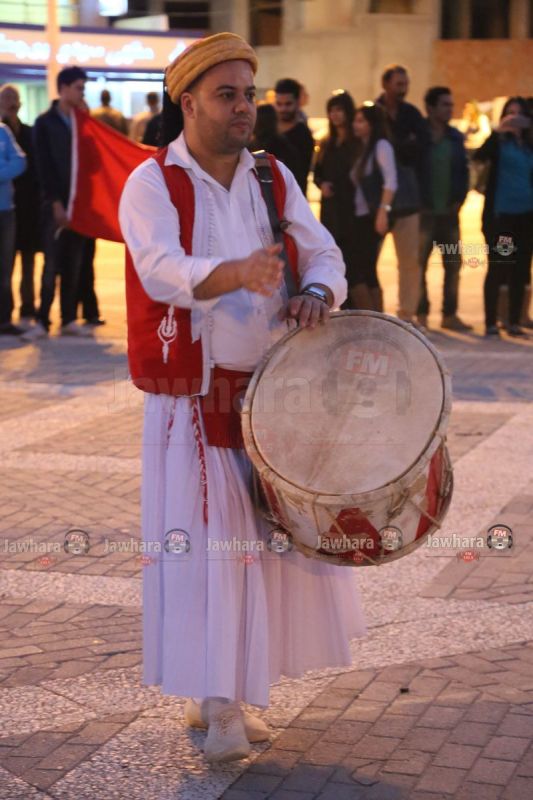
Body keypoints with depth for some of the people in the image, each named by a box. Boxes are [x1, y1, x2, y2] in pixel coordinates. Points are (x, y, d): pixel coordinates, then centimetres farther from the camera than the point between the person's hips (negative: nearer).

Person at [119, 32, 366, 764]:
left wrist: (315, 293, -19)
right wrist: (238, 274, -46)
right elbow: (161, 269, -27)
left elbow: (323, 252, 6)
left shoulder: (274, 178, 7)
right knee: (204, 544, -6)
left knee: (272, 536, 8)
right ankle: (216, 701, 4)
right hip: (191, 398, -5)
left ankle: (232, 690, 23)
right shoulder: (152, 182, -10)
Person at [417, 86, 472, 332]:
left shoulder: (455, 137, 8)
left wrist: (460, 198, 1)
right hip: (424, 211, -5)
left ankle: (450, 314, 15)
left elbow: (463, 170, 11)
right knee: (419, 265, 0)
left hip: (449, 212, 5)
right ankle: (421, 314, 8)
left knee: (453, 265, 7)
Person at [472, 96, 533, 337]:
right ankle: (490, 323, -1)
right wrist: (499, 130, -30)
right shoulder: (499, 142, -1)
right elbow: (479, 155, -21)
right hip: (500, 215, -5)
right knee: (497, 268, -4)